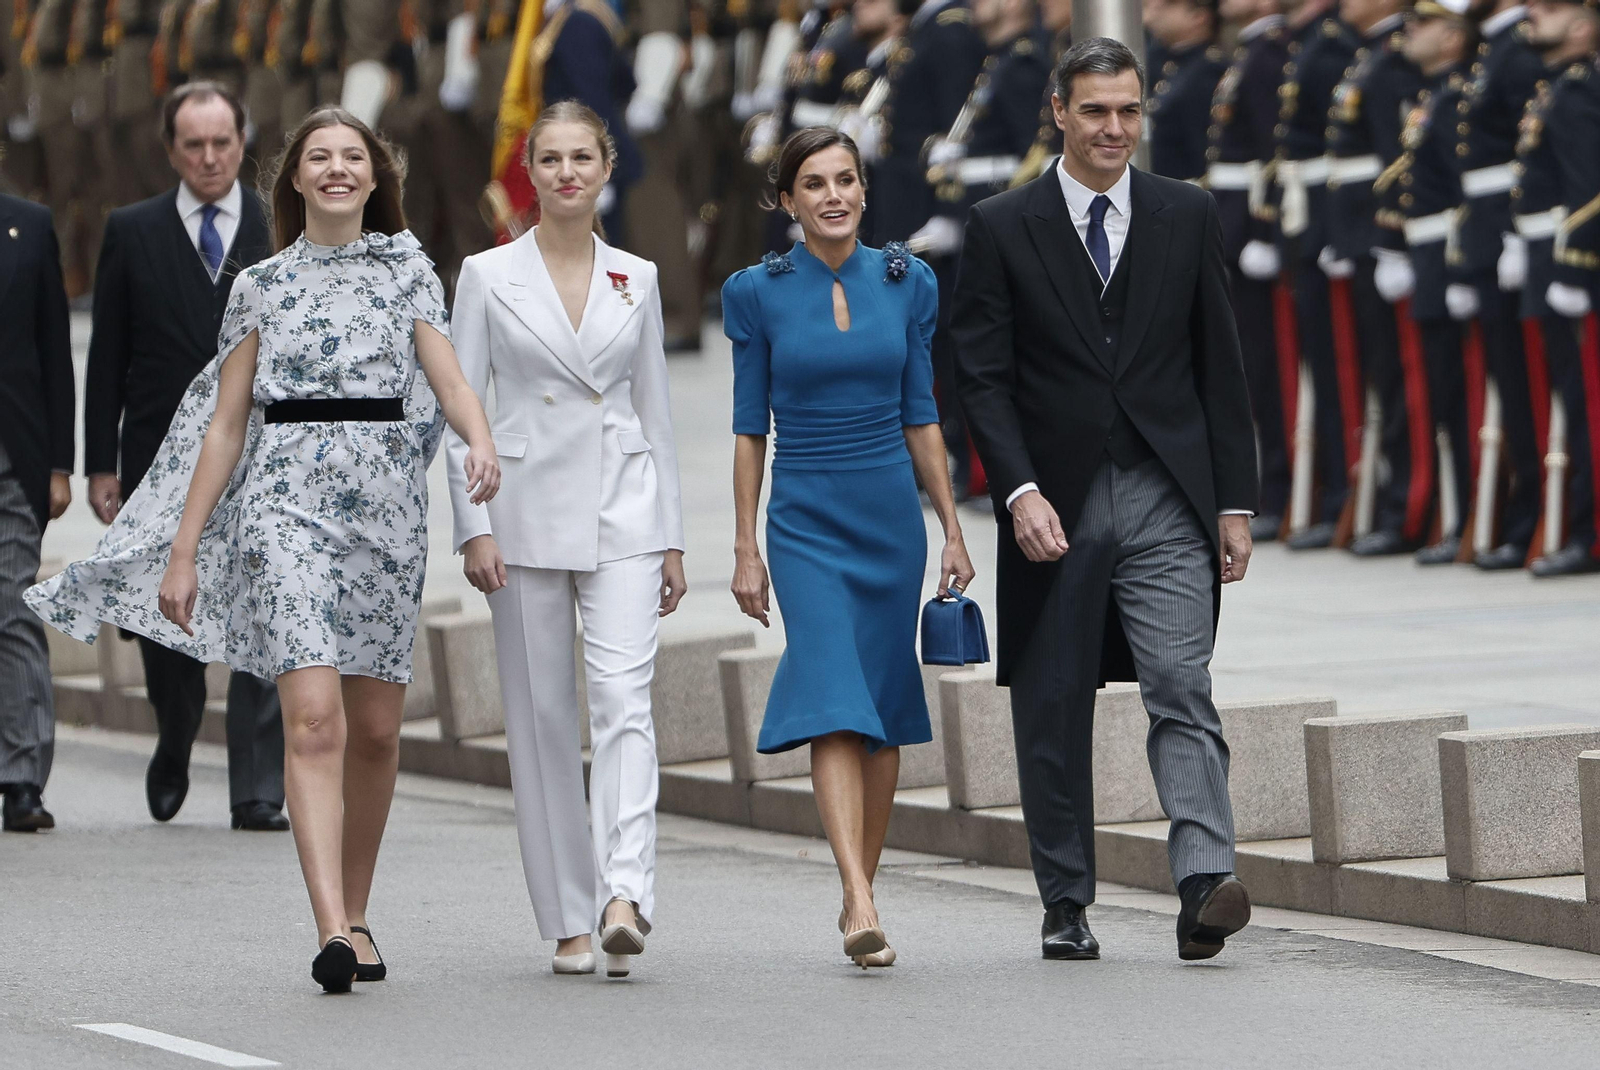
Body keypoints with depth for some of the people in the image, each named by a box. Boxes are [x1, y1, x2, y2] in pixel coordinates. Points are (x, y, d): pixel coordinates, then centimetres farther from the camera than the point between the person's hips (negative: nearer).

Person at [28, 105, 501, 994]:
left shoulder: (407, 272, 10)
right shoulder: (262, 286, 9)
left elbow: (449, 377, -2)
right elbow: (226, 425, 9)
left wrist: (480, 440, -25)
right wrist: (184, 548, 5)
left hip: (386, 506, 2)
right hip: (285, 504, -2)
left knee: (377, 729, 6)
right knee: (314, 716, -16)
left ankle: (354, 914, 24)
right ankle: (331, 930, -26)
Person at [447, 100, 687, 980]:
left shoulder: (636, 279, 9)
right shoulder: (489, 277, 3)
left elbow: (655, 411, 13)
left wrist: (671, 536, 10)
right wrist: (474, 528, -8)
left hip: (622, 511, 1)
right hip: (528, 510, -1)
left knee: (623, 694, -16)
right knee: (541, 717, 2)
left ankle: (625, 895, -27)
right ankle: (567, 920, 10)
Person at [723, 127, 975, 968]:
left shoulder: (906, 283, 4)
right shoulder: (759, 293, -2)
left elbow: (921, 416, 9)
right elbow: (749, 427, 2)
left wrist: (952, 530, 7)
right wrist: (745, 547, 0)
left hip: (891, 516, 3)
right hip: (805, 521, -3)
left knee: (884, 709, 8)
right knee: (833, 706, -16)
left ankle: (860, 892, 21)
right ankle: (861, 910, -25)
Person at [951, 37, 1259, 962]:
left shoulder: (1189, 217, 8)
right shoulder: (1003, 229, 3)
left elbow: (1221, 367, 9)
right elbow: (983, 378, -1)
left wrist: (1235, 501, 4)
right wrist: (1020, 493, -14)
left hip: (1168, 500, 0)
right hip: (1055, 507, 0)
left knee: (1183, 694, -13)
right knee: (1053, 713, 5)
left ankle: (1205, 886, -22)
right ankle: (1067, 905, 14)